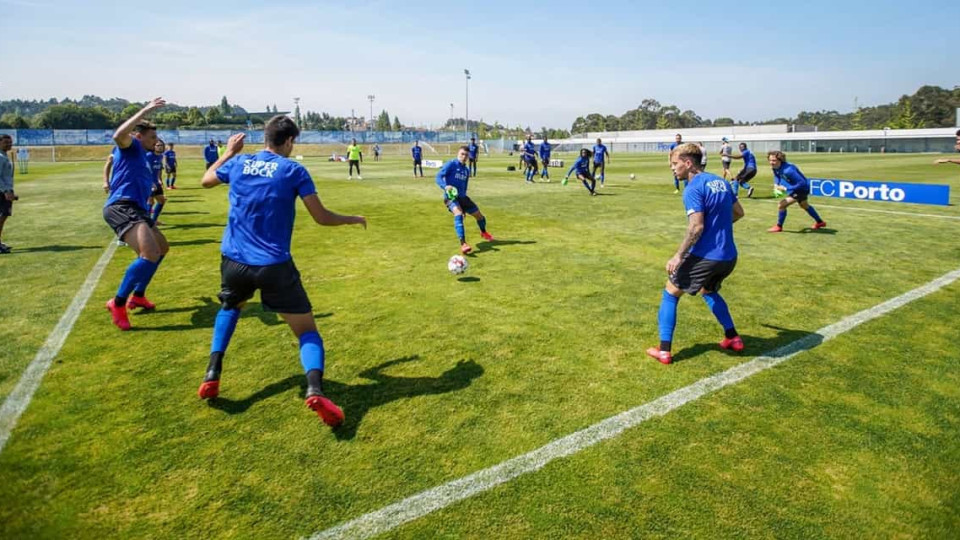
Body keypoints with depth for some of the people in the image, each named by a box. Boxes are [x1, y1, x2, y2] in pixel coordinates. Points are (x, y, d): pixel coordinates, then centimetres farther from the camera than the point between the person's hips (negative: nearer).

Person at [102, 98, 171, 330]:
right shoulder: (131, 147, 2)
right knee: (151, 254, -27)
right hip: (121, 208, -11)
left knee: (162, 248, 24)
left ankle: (138, 296, 30)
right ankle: (118, 303, -13)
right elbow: (118, 135, -23)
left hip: (135, 210, 11)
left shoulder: (142, 157, 28)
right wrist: (145, 110, -21)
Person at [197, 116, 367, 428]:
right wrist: (353, 219, 12)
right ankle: (315, 391, -22)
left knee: (230, 307, 35)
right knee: (307, 330, 4)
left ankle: (212, 376, 22)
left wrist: (229, 152, 39)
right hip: (274, 266, -4)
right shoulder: (293, 170, -4)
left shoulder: (238, 163, 7)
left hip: (234, 261, 4)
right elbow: (321, 218, -5)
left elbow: (205, 181, 28)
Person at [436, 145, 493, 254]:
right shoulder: (451, 164, -7)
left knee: (479, 215, 11)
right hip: (451, 197, -7)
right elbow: (438, 177, -18)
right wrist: (445, 186, -37)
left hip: (462, 197, 7)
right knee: (458, 214, -35)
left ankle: (483, 232, 47)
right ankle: (463, 244, -40)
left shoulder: (467, 170, 13)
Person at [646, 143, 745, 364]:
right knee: (709, 291, 33)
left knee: (670, 294, 7)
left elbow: (696, 227, -22)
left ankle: (664, 351, 6)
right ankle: (733, 338, 33)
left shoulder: (693, 188, -14)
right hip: (729, 257, 8)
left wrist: (678, 256, -17)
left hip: (705, 256, -8)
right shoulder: (720, 181, 11)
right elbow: (738, 212, 21)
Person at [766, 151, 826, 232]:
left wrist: (786, 188, -35)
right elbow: (777, 175, 10)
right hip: (794, 188, 10)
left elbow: (802, 183, -36)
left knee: (781, 205, -19)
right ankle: (819, 222, 55)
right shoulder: (775, 167, -15)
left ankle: (779, 226, 3)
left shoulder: (788, 170, -40)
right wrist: (776, 184, -9)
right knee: (804, 205, 32)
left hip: (802, 189, -10)